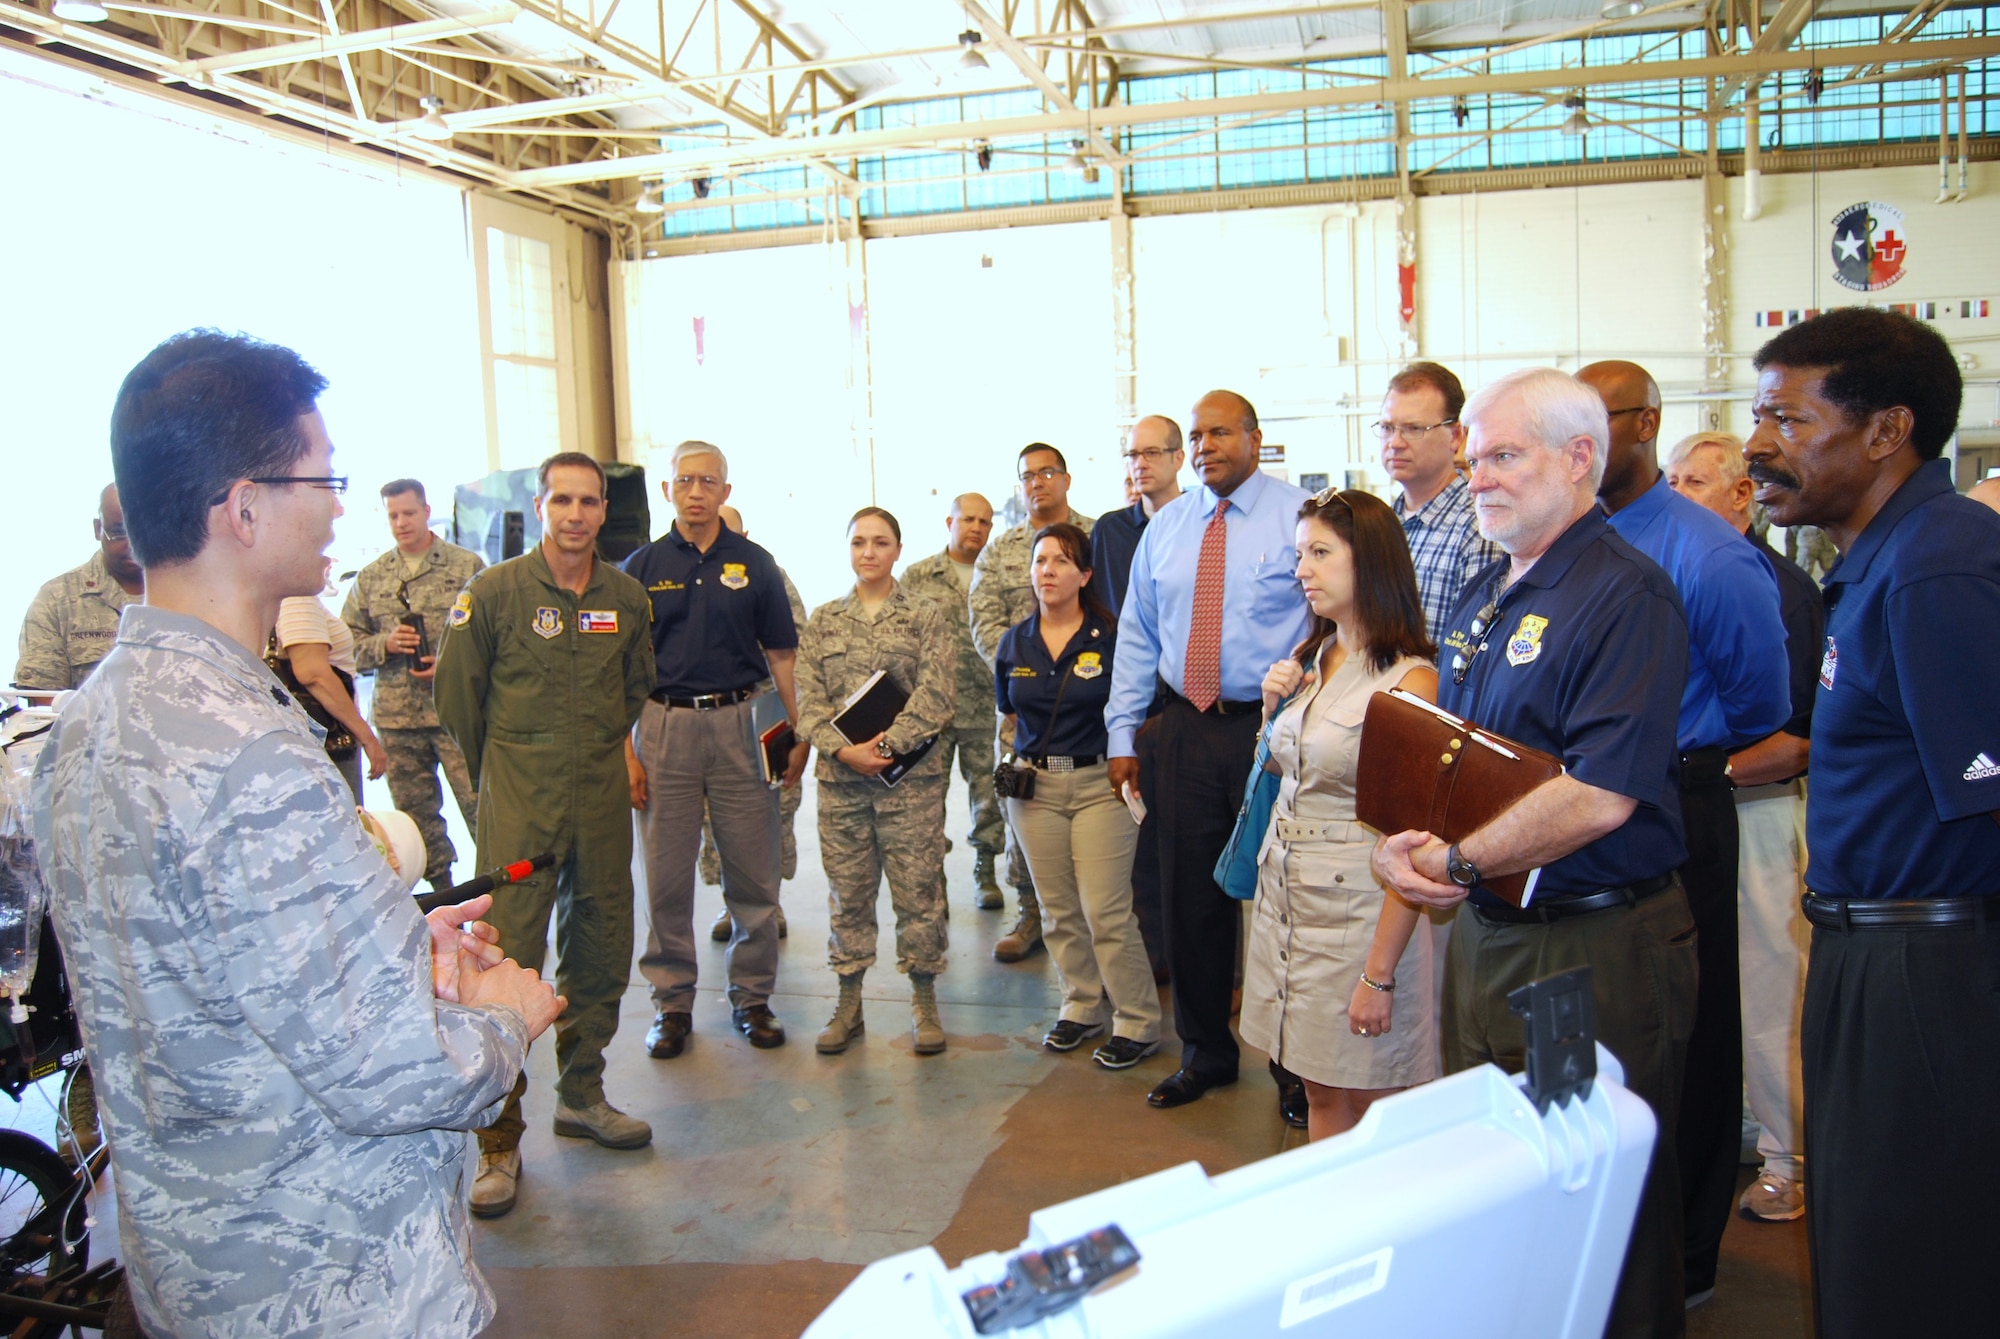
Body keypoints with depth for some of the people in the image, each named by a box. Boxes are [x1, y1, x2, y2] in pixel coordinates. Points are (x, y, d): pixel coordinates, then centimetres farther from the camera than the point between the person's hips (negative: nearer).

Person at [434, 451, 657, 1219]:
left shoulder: (625, 597, 6)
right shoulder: (494, 592, -6)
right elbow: (455, 689, 3)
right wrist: (495, 772, 8)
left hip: (602, 799, 4)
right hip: (519, 805, -4)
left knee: (601, 953, 12)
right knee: (508, 960, -6)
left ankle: (581, 1096, 31)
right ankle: (497, 1140, 5)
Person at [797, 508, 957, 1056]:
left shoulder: (928, 616, 3)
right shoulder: (823, 620, 11)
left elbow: (934, 697, -6)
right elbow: (808, 700, 4)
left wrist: (885, 747, -14)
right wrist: (843, 749, -11)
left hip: (911, 777, -2)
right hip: (840, 779, 2)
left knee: (917, 891, 1)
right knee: (848, 893, 8)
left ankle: (924, 1001, 16)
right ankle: (849, 1004, 20)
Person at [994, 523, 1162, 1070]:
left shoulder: (1110, 637, -7)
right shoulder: (1015, 643, 6)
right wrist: (1020, 759, 10)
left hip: (1099, 784, -4)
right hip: (1035, 787, 4)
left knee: (1106, 910, -6)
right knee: (1058, 909, 11)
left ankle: (1137, 1023, 10)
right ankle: (1083, 1006, 29)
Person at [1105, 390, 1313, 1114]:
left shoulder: (1300, 517, -2)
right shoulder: (1164, 529, 11)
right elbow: (1138, 637, 13)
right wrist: (1121, 734, 9)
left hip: (1273, 729, -4)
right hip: (1188, 729, 4)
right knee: (1190, 897, 10)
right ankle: (1205, 1052, 29)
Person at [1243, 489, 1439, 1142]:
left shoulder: (1410, 680, -15)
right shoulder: (1308, 661, 9)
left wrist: (1380, 974, -20)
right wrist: (1272, 707, 2)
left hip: (1358, 908, -7)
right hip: (1284, 890, 7)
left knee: (1365, 1100, 4)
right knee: (1319, 1092, 15)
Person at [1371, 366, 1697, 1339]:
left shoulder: (1625, 593, -16)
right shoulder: (1484, 597, 12)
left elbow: (1601, 796, -25)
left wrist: (1458, 862, -16)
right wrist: (1400, 842, -3)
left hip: (1599, 944, -8)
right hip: (1485, 927, 8)